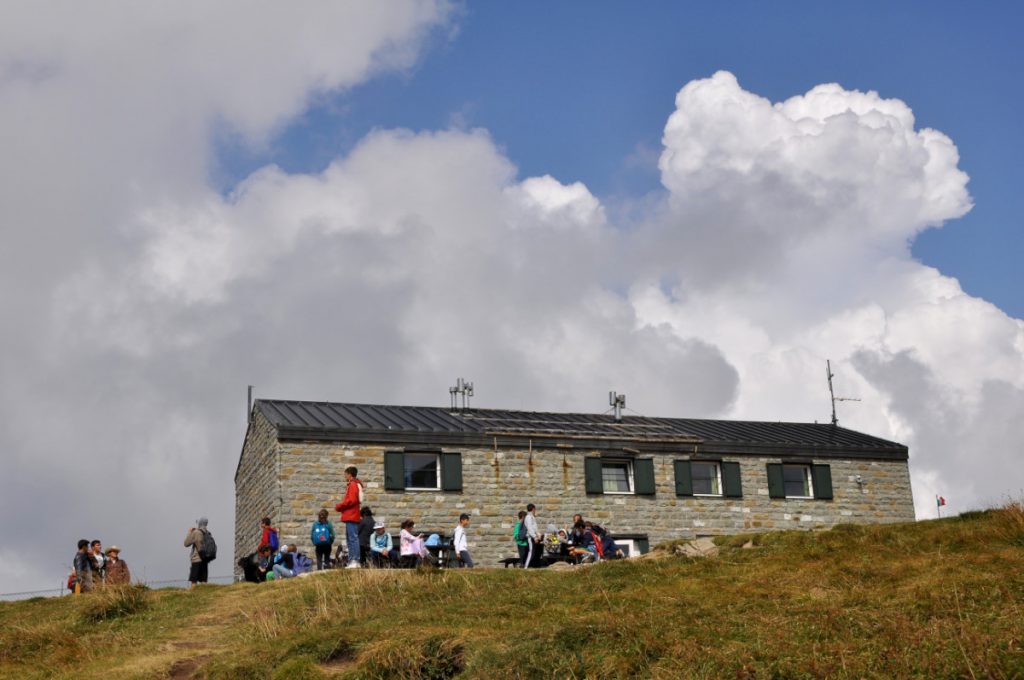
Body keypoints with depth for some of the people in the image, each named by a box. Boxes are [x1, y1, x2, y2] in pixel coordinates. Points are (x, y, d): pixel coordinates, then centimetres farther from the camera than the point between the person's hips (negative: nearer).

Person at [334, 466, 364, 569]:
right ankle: (352, 561, 14)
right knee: (350, 539, 13)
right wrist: (341, 507, 11)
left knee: (353, 538, -12)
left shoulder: (353, 485, -11)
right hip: (352, 517, 11)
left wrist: (339, 506, -9)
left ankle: (354, 561, -16)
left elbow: (351, 500, -20)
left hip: (351, 517, -11)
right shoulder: (356, 484, 20)